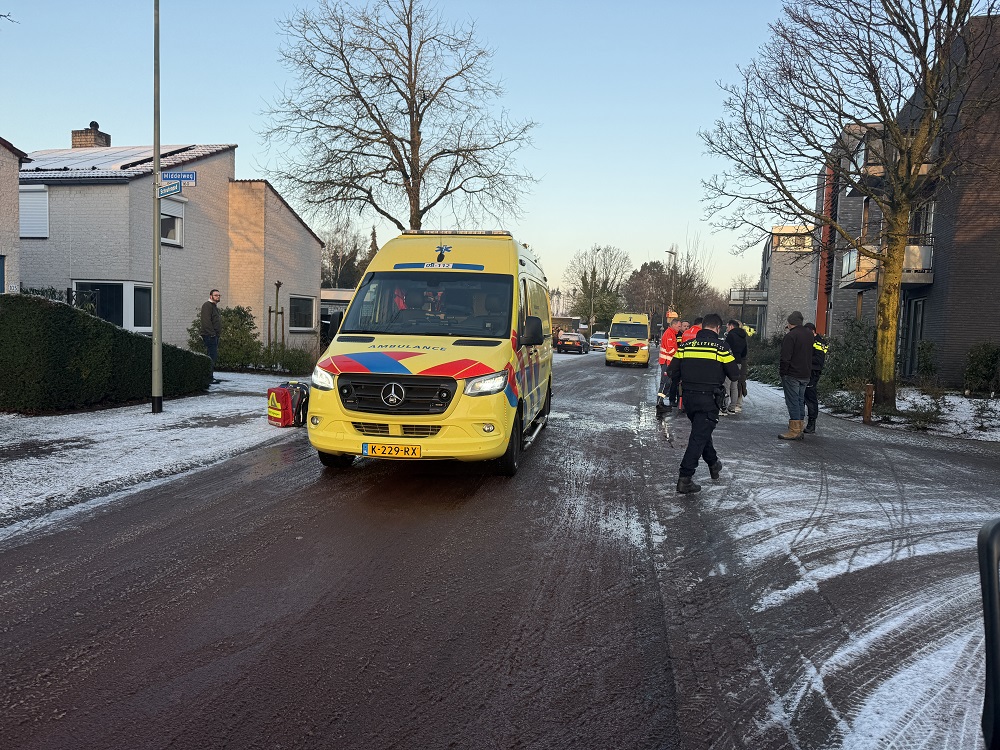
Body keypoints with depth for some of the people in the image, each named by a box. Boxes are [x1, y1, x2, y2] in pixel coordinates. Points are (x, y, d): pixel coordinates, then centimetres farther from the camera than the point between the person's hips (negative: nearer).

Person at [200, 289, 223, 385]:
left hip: (214, 336, 11)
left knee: (214, 356, 12)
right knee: (211, 356, -12)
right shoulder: (207, 305, -9)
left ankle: (211, 377, 17)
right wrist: (212, 333, -23)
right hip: (209, 336, -11)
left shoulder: (215, 306, 23)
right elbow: (206, 321, -19)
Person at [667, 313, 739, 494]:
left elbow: (673, 373, 3)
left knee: (702, 431, 25)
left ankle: (714, 464, 43)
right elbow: (734, 375, -5)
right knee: (699, 436, -3)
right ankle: (685, 478, -9)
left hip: (688, 397, 5)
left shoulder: (685, 345, 2)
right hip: (709, 399, -5)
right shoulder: (720, 347, -8)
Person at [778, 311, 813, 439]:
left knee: (792, 402, -5)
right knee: (800, 401, 14)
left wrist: (782, 371, -8)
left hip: (792, 375, -8)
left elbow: (785, 357, -19)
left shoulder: (790, 336, -16)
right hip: (806, 374, 8)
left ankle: (794, 431, -5)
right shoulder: (809, 334, 10)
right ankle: (799, 430, 18)